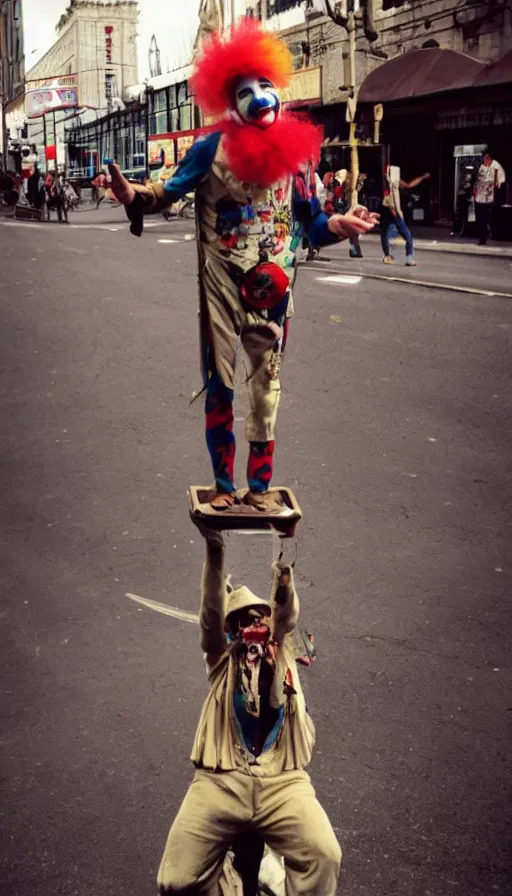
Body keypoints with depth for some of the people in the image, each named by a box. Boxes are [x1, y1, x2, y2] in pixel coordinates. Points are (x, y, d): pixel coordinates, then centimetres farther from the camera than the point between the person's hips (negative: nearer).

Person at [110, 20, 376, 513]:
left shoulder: (296, 153, 5)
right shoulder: (215, 147, -3)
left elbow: (309, 222, 7)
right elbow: (173, 189, -7)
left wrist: (340, 226, -12)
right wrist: (135, 197, -25)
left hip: (270, 285, 2)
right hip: (221, 282, -2)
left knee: (265, 385, 8)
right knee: (219, 385, 5)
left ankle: (260, 485, 18)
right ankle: (223, 485, 17)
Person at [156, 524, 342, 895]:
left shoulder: (282, 651, 24)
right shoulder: (222, 658, 19)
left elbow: (286, 616, 6)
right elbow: (211, 613, 4)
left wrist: (284, 575, -15)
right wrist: (214, 555, -12)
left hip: (283, 782, 0)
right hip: (220, 781, 0)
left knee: (325, 858, -27)